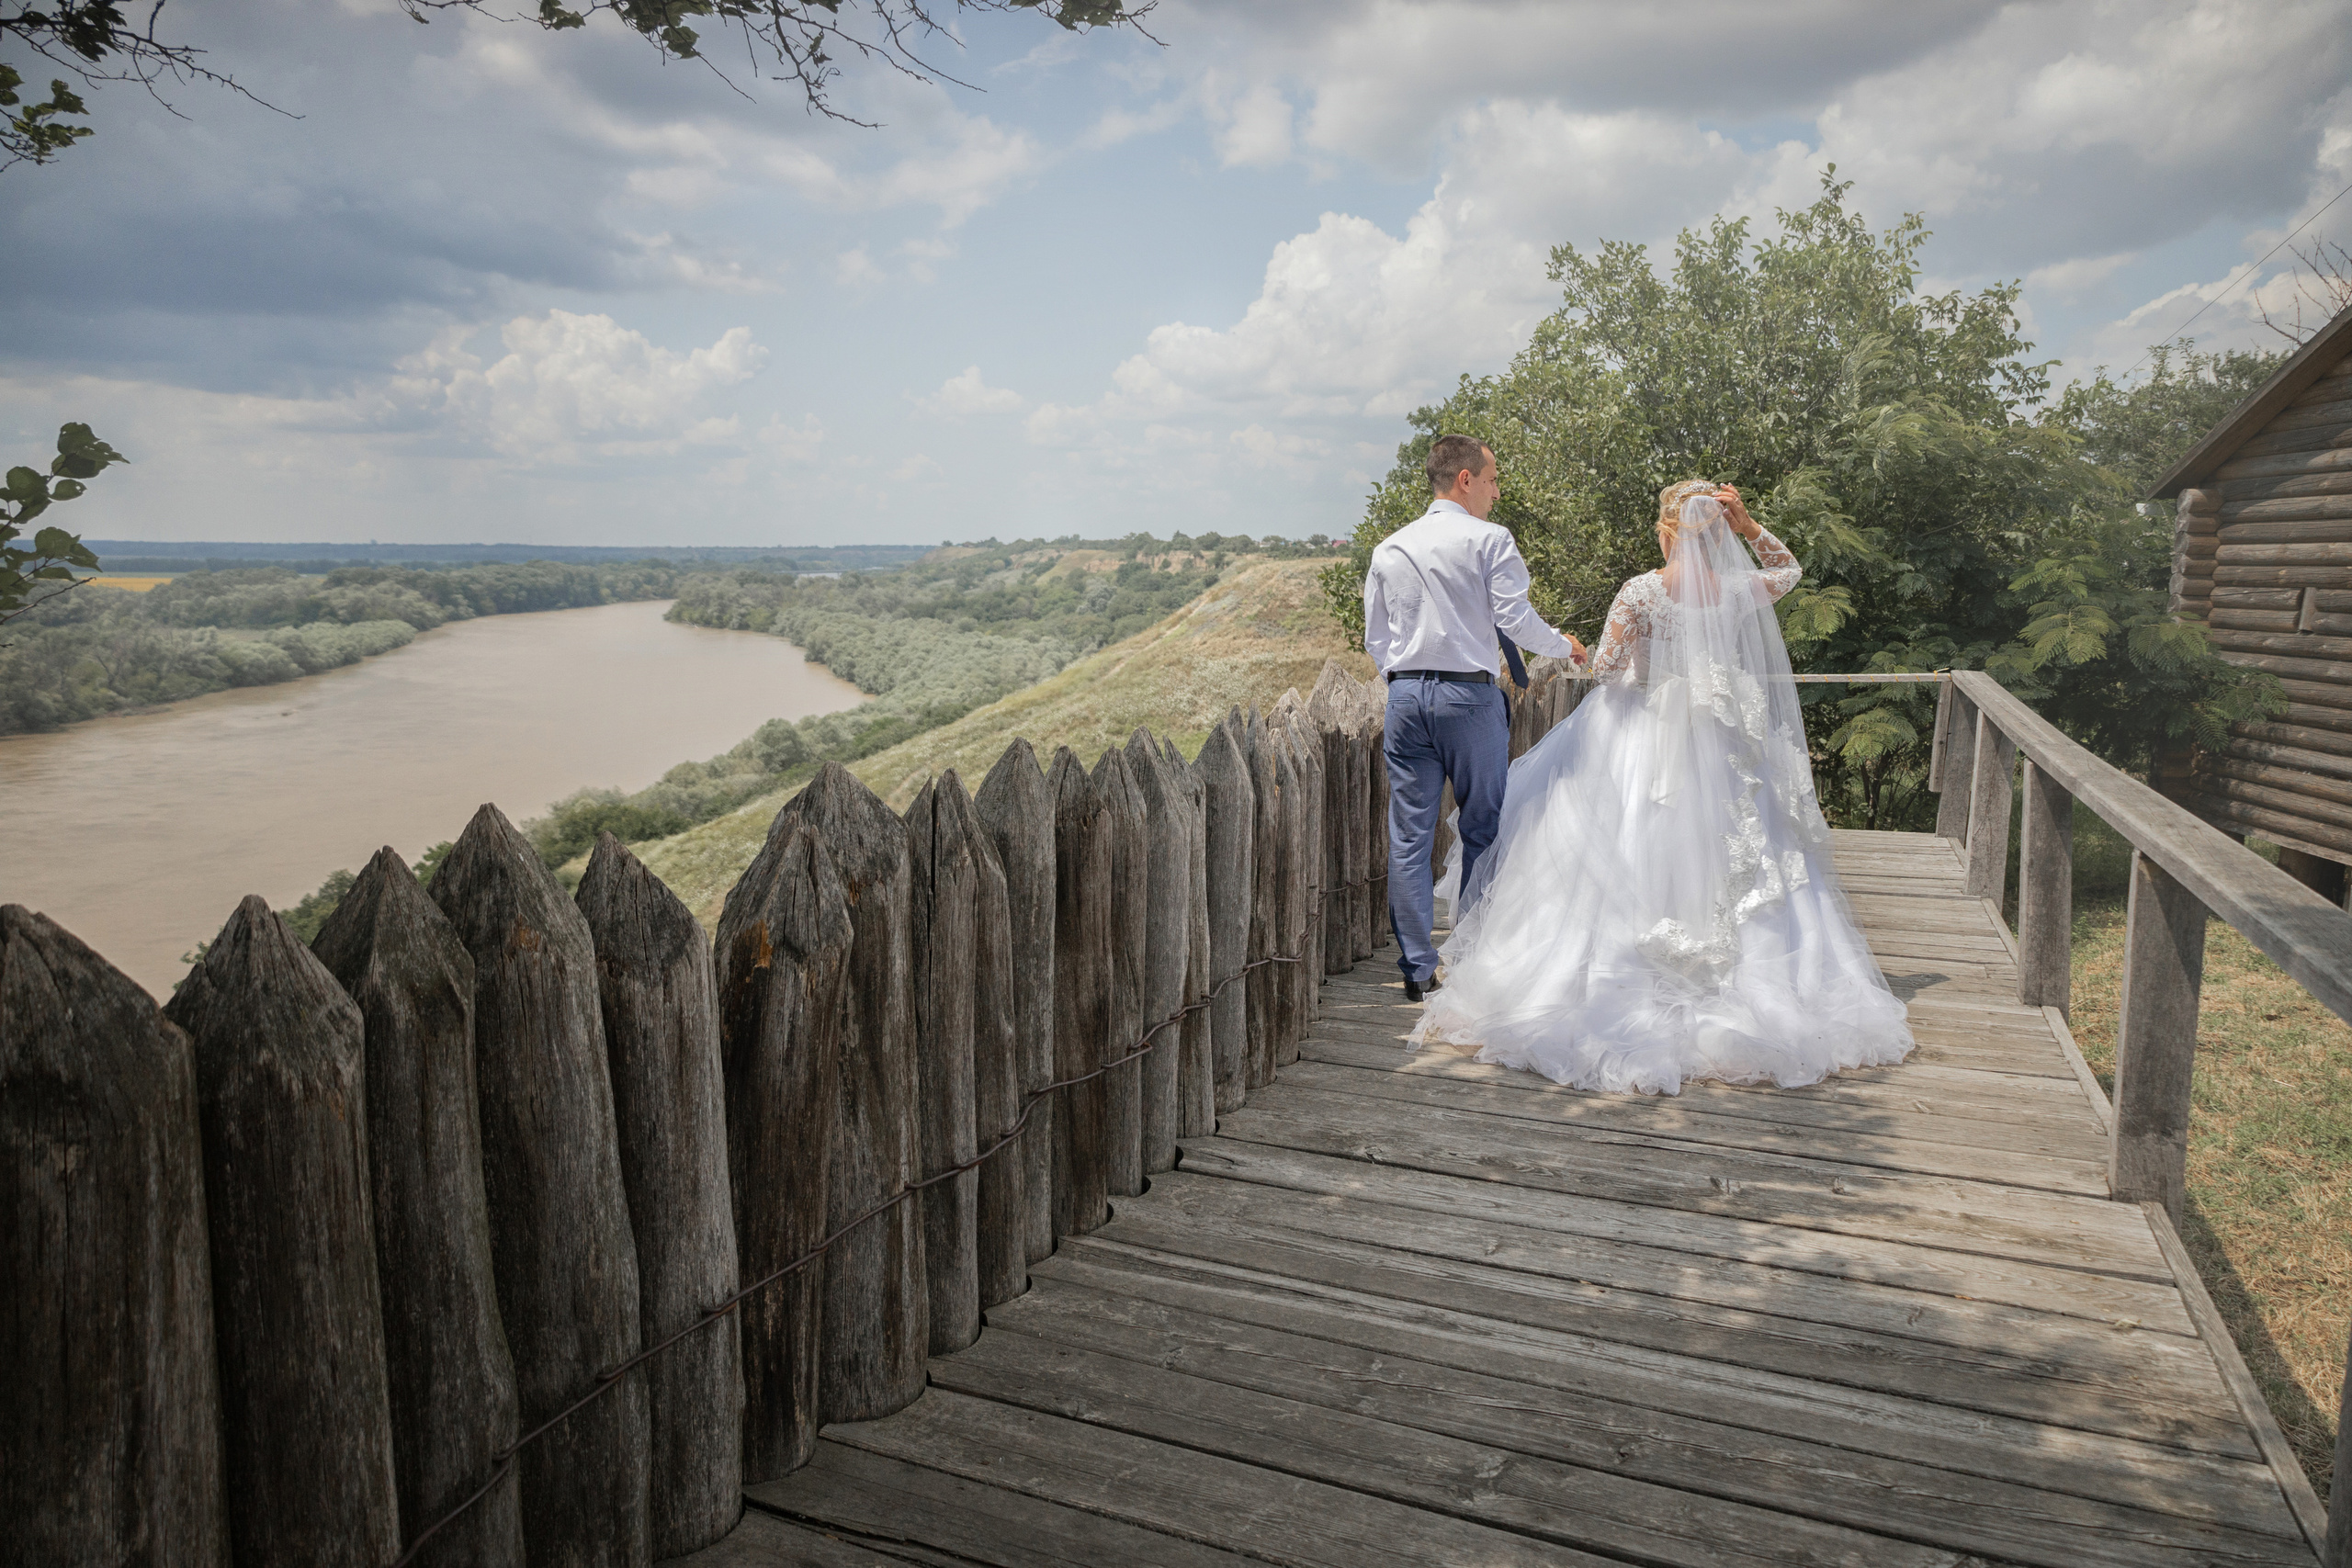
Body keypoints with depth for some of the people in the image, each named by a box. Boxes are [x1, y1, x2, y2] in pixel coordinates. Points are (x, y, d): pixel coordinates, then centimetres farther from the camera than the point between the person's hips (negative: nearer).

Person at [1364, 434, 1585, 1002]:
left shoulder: (1388, 549, 13)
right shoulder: (1489, 539, -3)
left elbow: (1375, 639, 14)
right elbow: (1514, 618, -8)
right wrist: (1564, 645, 10)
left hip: (1405, 694, 4)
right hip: (1469, 695, -4)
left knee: (1408, 837, 4)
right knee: (1482, 831, 6)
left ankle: (1418, 970, 8)